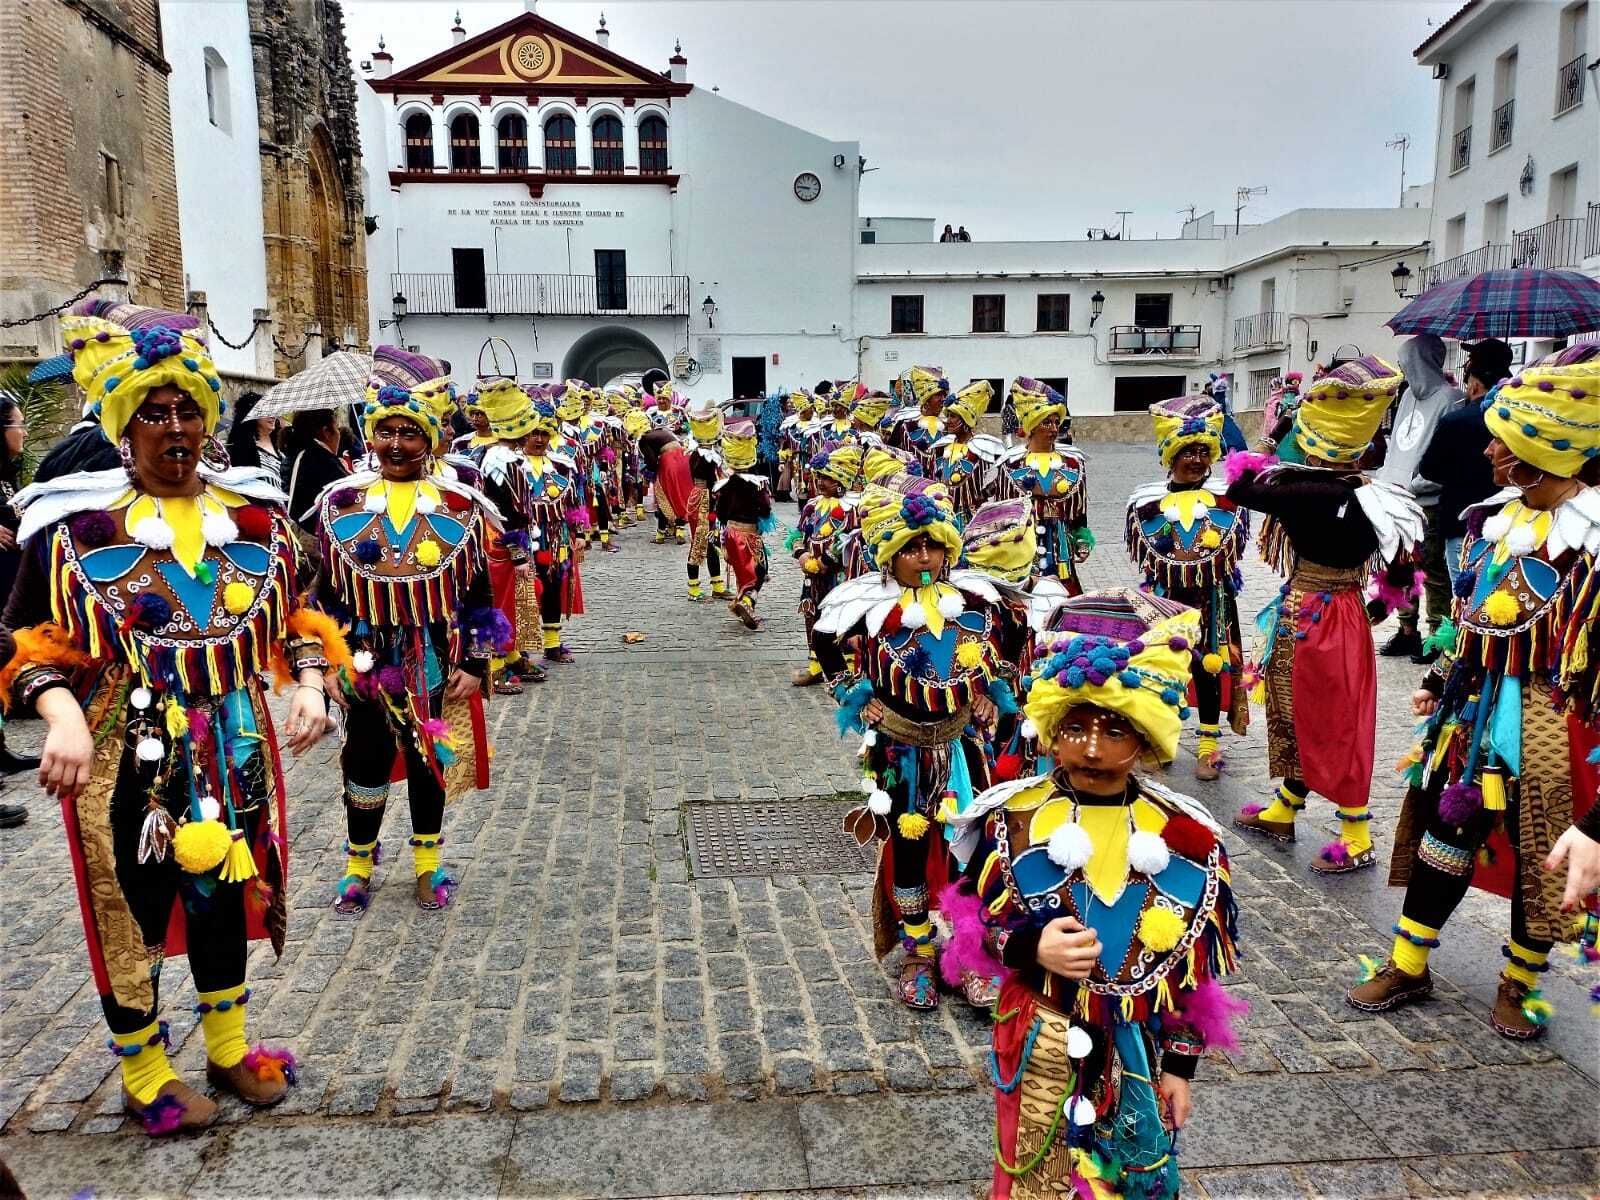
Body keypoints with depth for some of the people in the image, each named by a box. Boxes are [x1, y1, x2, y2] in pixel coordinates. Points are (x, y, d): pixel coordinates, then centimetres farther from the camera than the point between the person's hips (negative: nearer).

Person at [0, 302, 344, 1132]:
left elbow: (295, 617, 7)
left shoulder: (255, 512, 2)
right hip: (127, 755, -3)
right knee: (132, 914, 10)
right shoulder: (74, 522, -9)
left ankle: (228, 1048, 39)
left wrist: (309, 684, -10)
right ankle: (144, 1076, 33)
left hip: (234, 749, 4)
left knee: (223, 893, 18)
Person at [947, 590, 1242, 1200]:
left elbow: (1196, 966, -2)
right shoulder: (1015, 819, -13)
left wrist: (1179, 1064, 1)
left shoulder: (1186, 837, -10)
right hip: (1040, 1041, -1)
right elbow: (971, 922, -4)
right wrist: (1030, 947, -23)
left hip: (1139, 1048, 1)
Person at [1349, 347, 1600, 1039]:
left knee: (1540, 856, 11)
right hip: (1473, 711, 6)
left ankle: (1521, 983, 32)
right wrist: (1441, 682, 18)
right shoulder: (1495, 517, 4)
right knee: (1443, 834, 13)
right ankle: (1407, 966, 27)